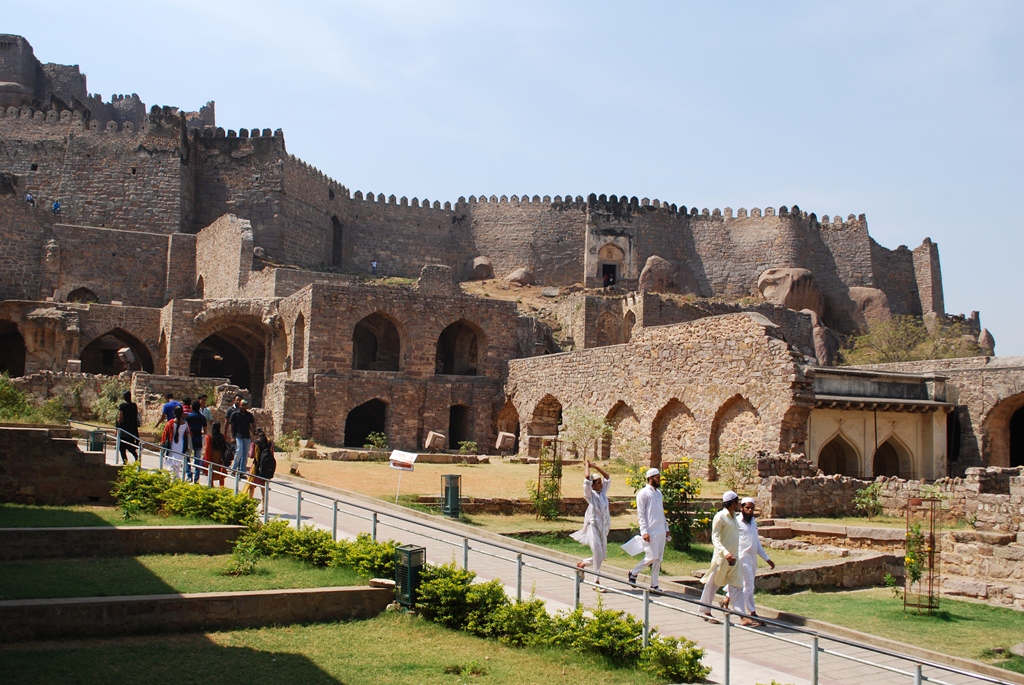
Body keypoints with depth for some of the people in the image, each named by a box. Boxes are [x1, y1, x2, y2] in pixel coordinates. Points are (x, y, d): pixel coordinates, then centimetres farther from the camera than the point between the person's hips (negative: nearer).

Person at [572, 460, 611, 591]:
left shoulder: (603, 492, 12)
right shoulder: (590, 494, -4)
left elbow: (607, 477, 15)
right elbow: (587, 479, -14)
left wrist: (595, 466, 13)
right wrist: (587, 466, 1)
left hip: (603, 527, 7)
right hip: (593, 526, -7)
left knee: (602, 556, 10)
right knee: (598, 554, -13)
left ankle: (582, 563, 33)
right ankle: (597, 582, -7)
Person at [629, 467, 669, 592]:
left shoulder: (658, 493, 16)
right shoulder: (643, 493, -7)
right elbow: (640, 514, -10)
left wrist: (666, 528, 16)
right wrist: (644, 531, -17)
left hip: (661, 531, 7)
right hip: (651, 531, -7)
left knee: (658, 559, 6)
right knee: (651, 557, -10)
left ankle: (654, 585, 12)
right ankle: (634, 573, 12)